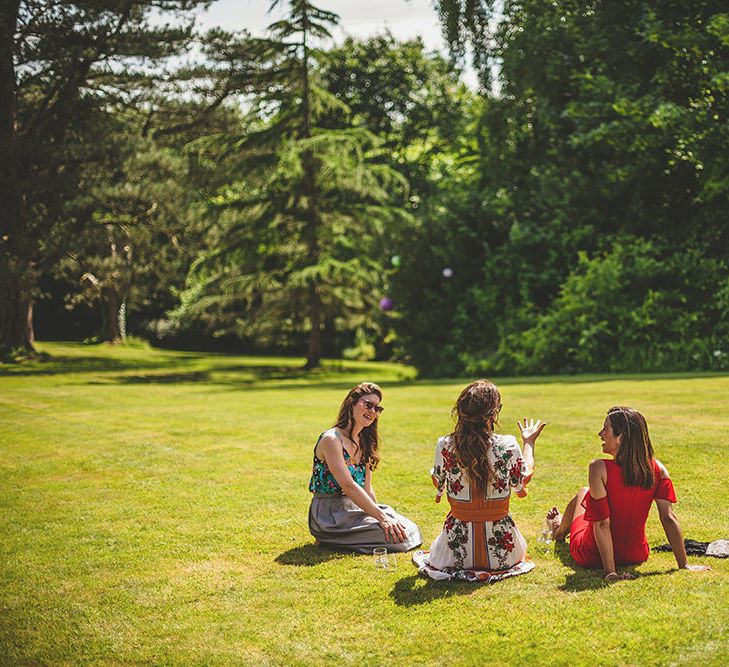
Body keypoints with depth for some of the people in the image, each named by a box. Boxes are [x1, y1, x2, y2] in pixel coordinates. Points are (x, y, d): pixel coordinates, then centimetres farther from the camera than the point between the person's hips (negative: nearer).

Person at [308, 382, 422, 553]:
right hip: (329, 515, -9)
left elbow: (366, 488, 14)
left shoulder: (364, 442, 12)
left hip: (354, 507, 9)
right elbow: (348, 486, -23)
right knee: (396, 536, -19)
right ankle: (329, 540, -4)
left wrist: (381, 513, 0)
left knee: (410, 530, -1)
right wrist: (382, 517, -25)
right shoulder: (332, 439, -16)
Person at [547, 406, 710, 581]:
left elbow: (602, 523, -24)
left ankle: (559, 531, 58)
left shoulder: (600, 468, -25)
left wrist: (610, 572, -21)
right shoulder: (657, 469, -12)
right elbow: (669, 518, -13)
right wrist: (684, 565, -7)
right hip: (636, 556, 4)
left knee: (583, 493, 26)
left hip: (592, 557, -3)